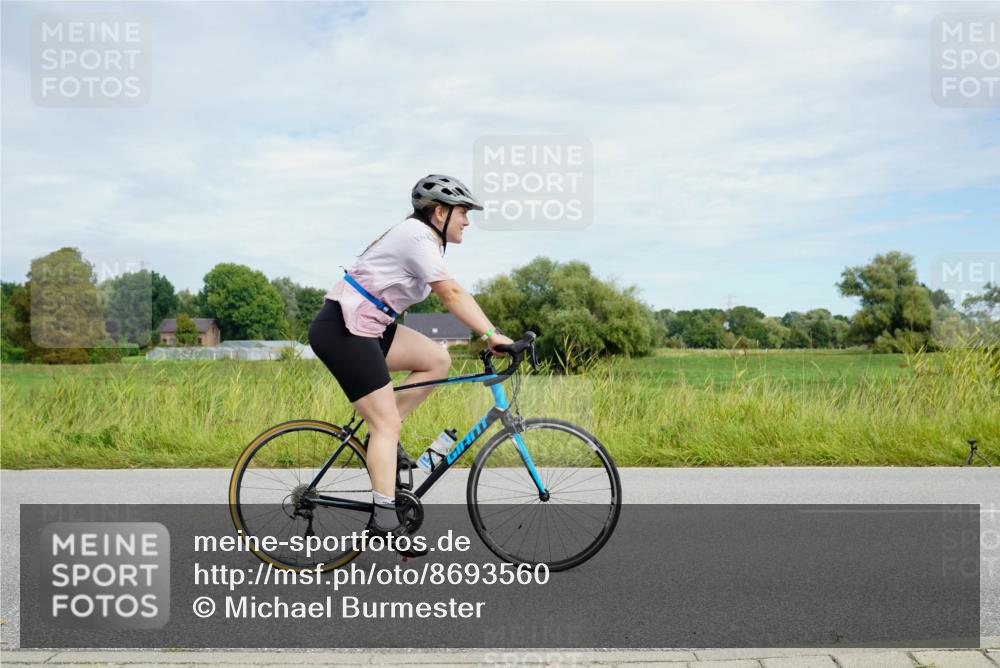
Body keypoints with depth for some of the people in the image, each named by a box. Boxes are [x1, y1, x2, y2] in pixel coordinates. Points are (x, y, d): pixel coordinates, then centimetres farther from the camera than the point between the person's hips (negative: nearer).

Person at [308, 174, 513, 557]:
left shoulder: (419, 236, 16)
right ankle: (384, 518, -6)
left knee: (438, 360, 4)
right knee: (387, 424, -9)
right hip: (342, 330, -9)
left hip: (365, 327, 9)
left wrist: (486, 333, 9)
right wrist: (491, 334, -23)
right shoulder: (418, 237, -14)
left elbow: (450, 296, 14)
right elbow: (452, 295, -21)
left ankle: (383, 433, 8)